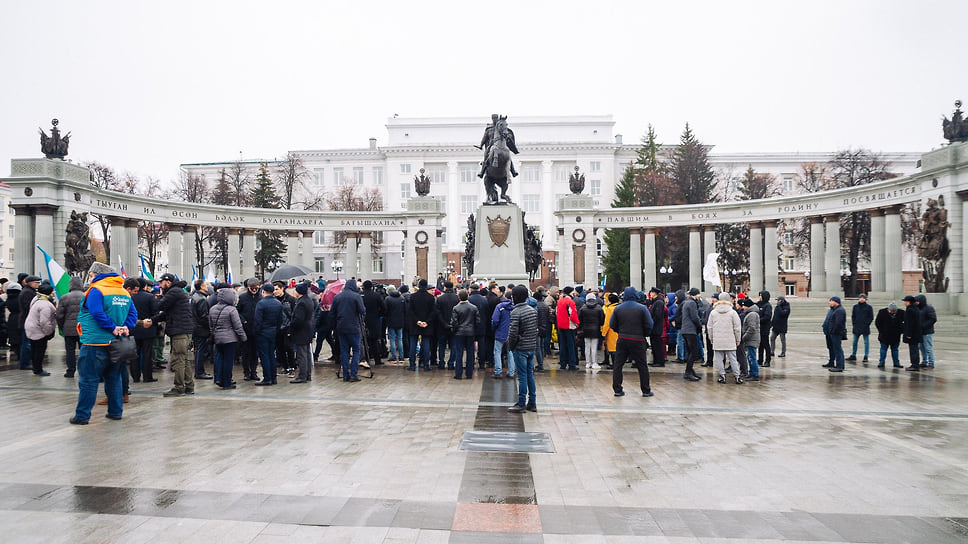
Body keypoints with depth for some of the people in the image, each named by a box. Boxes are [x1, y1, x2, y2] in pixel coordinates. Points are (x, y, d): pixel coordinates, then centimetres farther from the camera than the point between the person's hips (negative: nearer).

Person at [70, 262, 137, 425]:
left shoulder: (96, 291, -10)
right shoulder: (124, 293, 13)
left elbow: (97, 314, -21)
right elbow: (133, 313, 8)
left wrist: (113, 328, -14)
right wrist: (125, 327, -4)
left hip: (95, 344, -7)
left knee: (88, 380, 0)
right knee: (114, 379, 16)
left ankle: (82, 415, 3)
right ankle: (115, 411, 20)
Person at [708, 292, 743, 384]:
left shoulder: (713, 312, 2)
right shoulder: (732, 312, -4)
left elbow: (709, 327, 7)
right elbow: (737, 328, 0)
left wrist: (711, 338, 18)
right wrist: (738, 340, 10)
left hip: (717, 341, 1)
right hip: (730, 341, -1)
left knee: (719, 359, 6)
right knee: (732, 358, 5)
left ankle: (722, 376, 6)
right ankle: (737, 376, 7)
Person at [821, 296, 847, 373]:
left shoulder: (840, 310, -15)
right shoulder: (831, 310, 17)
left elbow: (838, 323, -22)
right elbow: (827, 320, 23)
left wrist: (833, 331, -19)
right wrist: (825, 331, 16)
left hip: (836, 334, -11)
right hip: (829, 333, 11)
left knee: (837, 349, -9)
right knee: (830, 348, 21)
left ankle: (840, 366, -8)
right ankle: (831, 363, 34)